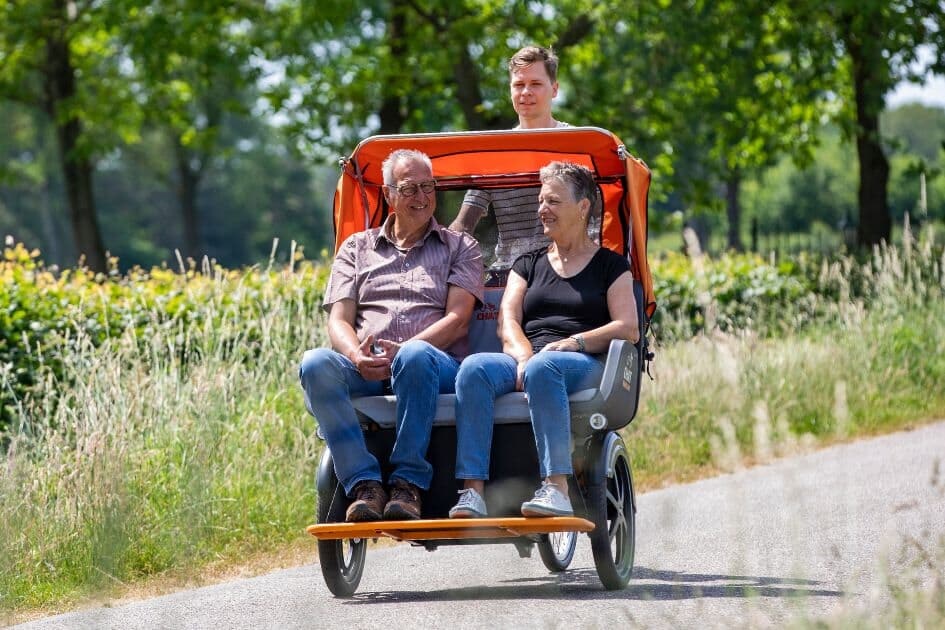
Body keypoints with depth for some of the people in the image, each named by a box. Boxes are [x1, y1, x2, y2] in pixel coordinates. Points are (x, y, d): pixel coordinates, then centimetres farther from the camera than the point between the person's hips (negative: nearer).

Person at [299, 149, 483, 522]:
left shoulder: (459, 248, 19)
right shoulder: (356, 248, 24)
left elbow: (457, 319, 3)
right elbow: (339, 321, 11)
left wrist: (403, 350, -14)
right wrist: (358, 358, -14)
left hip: (436, 367, -2)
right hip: (365, 372, 2)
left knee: (415, 357, -40)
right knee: (316, 364, -32)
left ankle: (408, 483, -35)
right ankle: (364, 484, -35)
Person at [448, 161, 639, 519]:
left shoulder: (610, 265, 16)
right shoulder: (529, 264, 27)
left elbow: (628, 329, 3)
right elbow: (507, 321, 12)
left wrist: (574, 342, -13)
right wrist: (523, 357, -11)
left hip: (585, 365, -4)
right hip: (525, 361, 4)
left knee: (544, 368, -40)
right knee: (474, 368, -31)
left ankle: (557, 488, -48)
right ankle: (472, 492, -42)